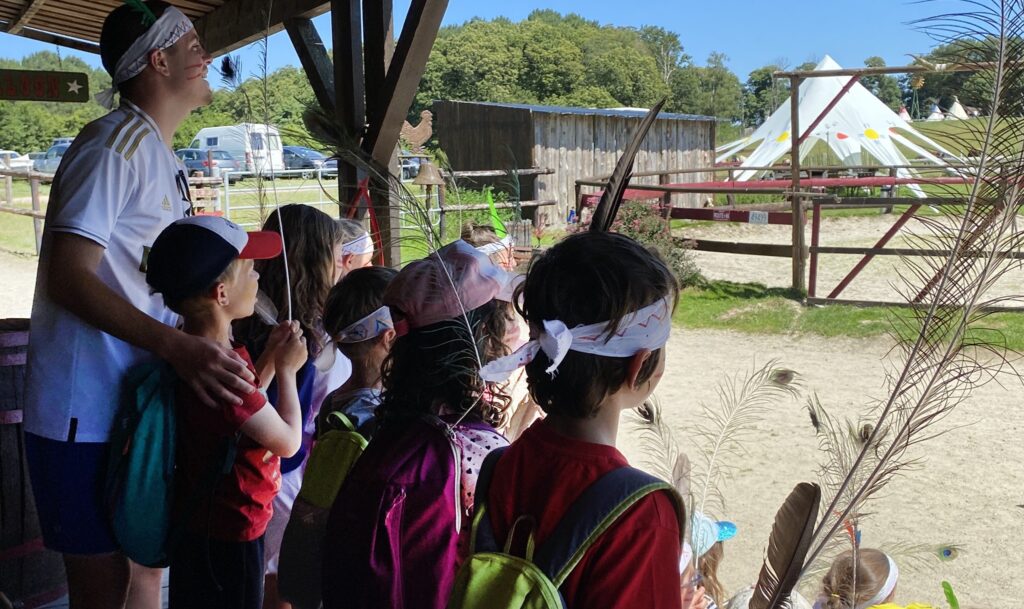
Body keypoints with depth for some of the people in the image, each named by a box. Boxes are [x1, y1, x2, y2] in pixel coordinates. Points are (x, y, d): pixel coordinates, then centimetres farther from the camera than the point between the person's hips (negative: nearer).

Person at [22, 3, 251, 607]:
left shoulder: (166, 160, 17)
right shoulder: (116, 143, -12)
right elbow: (68, 278, -21)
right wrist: (176, 344, -31)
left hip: (140, 409, 9)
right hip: (88, 415, -9)